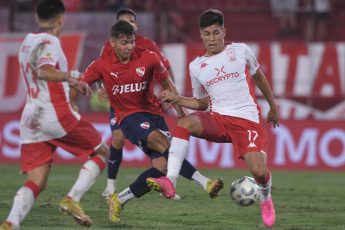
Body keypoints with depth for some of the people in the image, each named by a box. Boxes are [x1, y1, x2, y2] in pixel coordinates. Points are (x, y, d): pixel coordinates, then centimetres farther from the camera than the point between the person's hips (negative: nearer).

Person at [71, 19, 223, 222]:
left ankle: (118, 200, 2)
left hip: (154, 113, 3)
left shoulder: (149, 58, -2)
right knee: (163, 143, -32)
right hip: (129, 116, -3)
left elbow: (168, 86, 9)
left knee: (162, 166, -16)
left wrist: (182, 114, 5)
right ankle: (205, 183, -37)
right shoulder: (102, 65, -3)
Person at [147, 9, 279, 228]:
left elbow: (258, 76, 21)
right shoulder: (196, 66, 11)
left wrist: (273, 107, 26)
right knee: (185, 122, -30)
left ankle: (266, 198, 19)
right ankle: (170, 181, -39)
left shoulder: (240, 50, 6)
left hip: (247, 119, -2)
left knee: (259, 171, -21)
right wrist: (177, 99, 2)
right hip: (217, 119, 2)